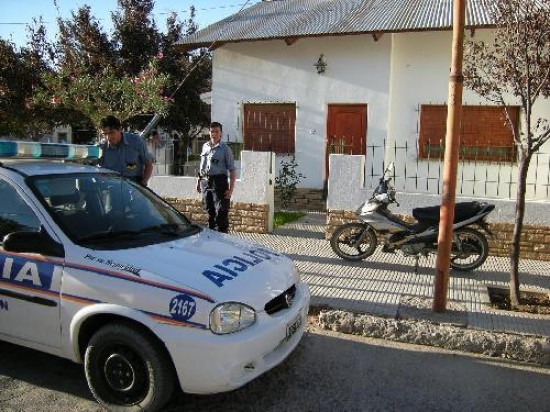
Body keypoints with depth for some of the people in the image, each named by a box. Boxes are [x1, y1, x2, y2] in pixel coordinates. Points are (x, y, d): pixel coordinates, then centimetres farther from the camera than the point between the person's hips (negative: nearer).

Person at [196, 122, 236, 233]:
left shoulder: (225, 149, -3)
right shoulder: (205, 146, 14)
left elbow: (232, 170, -7)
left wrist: (231, 188, -14)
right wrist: (198, 181, 20)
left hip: (219, 182, -5)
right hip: (205, 182, 6)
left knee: (221, 212, -5)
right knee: (209, 211, 14)